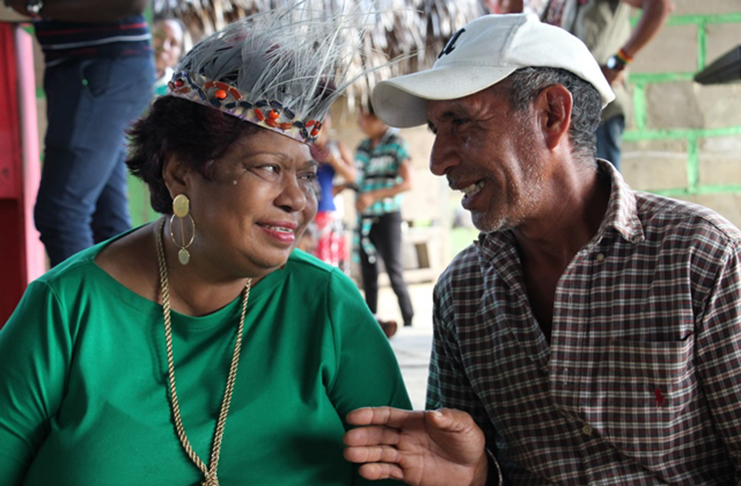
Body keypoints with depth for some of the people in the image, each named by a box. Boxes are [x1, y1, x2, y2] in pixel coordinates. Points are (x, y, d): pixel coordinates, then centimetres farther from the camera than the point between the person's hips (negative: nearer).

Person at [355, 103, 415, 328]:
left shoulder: (396, 144, -6)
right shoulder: (362, 148, 12)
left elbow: (407, 183, -12)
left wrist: (374, 196, -17)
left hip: (387, 215, -6)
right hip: (365, 218, 6)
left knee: (394, 271, -8)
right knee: (368, 273, 8)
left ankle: (408, 321, -1)